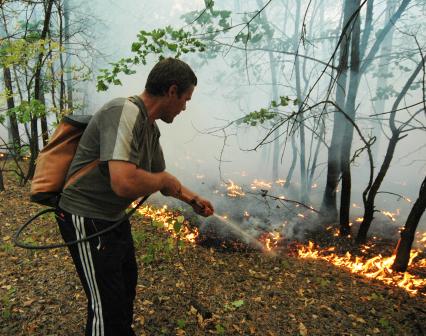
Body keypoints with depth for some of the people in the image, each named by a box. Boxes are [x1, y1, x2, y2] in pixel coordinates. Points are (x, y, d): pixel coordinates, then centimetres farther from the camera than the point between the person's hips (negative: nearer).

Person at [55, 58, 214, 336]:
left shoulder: (151, 127, 3)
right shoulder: (124, 112, -27)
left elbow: (159, 175, 16)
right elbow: (125, 183, -39)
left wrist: (193, 199, 17)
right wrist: (165, 181, -20)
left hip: (114, 217, 10)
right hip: (87, 220, -10)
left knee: (126, 284, 26)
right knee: (107, 305, 3)